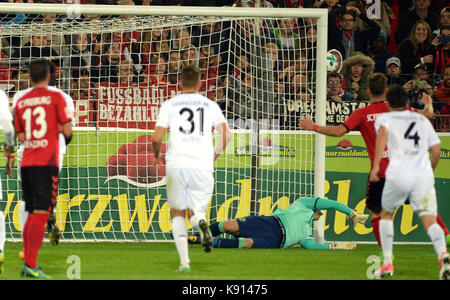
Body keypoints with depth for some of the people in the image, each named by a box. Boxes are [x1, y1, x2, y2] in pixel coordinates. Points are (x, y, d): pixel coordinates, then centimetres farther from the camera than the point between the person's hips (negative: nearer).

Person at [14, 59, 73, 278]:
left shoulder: (21, 102, 11)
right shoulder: (55, 97, -3)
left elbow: (20, 137, 14)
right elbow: (67, 131, -5)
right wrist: (62, 129, 16)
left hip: (26, 163, 5)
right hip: (47, 162, -5)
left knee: (31, 214, 15)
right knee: (41, 214, -8)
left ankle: (28, 264, 13)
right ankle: (31, 265, -17)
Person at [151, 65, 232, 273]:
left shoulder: (169, 105, 7)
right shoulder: (210, 106, 11)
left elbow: (156, 138, -1)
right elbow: (226, 134, 0)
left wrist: (157, 156, 19)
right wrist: (215, 154, 19)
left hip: (176, 164, -1)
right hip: (202, 166, 1)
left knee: (178, 213, 14)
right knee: (195, 212, 15)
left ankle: (184, 261, -2)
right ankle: (200, 222, -25)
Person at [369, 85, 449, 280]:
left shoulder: (385, 118, 14)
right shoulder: (422, 120, 24)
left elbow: (382, 132, -11)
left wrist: (376, 166, -17)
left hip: (399, 175, -2)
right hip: (424, 175, 2)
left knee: (386, 214, 22)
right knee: (430, 221, -6)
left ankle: (387, 263, 13)